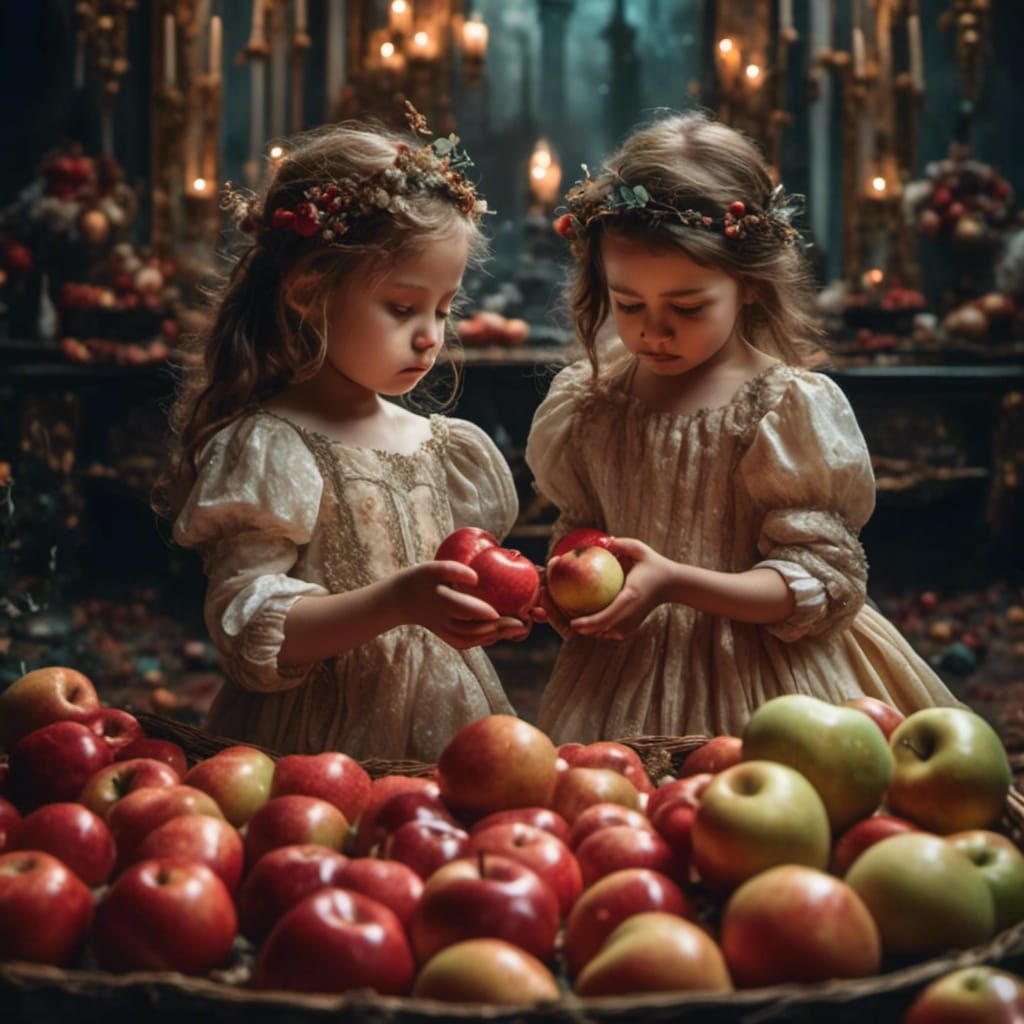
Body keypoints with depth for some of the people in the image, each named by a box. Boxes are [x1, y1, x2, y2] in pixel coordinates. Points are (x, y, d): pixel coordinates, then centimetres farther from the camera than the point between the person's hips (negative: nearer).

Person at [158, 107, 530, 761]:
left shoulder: (443, 446, 10)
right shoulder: (266, 449, -9)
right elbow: (248, 632, -16)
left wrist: (482, 608, -1)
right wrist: (397, 601, -25)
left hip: (446, 728, 5)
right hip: (321, 745, -5)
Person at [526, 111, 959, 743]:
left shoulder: (793, 407, -10)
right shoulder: (584, 404, 4)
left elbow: (823, 580, -12)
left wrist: (676, 582, -23)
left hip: (761, 688, -3)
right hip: (622, 684, 4)